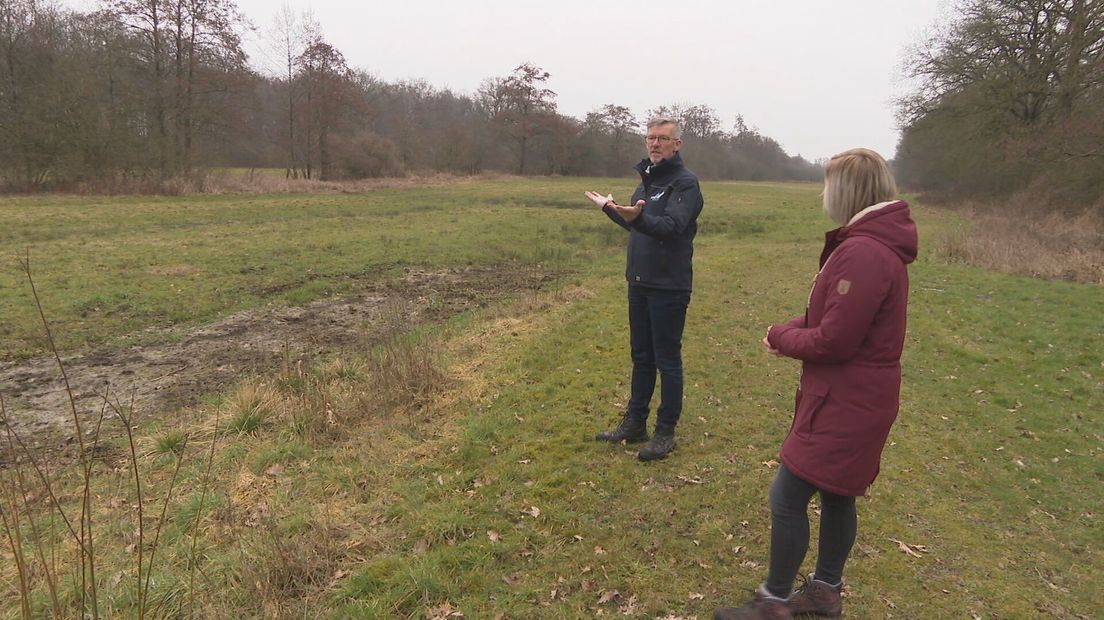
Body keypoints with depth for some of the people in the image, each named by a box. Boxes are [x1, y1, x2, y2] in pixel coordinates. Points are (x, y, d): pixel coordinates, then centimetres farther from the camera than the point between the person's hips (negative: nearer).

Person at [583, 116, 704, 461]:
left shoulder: (685, 183, -12)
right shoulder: (648, 180, 15)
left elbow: (670, 225, -28)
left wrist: (638, 216, -45)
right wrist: (610, 207, 34)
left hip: (669, 288, -8)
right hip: (639, 283, 8)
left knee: (667, 360, 1)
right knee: (641, 357, 15)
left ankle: (666, 432, 12)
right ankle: (635, 424, 26)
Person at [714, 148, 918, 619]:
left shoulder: (863, 252, -25)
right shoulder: (880, 243, 10)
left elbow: (832, 341, -24)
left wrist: (782, 338, -7)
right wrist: (791, 330, -2)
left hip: (845, 403, -10)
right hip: (853, 398, 10)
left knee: (787, 498, 0)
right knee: (836, 495, 20)